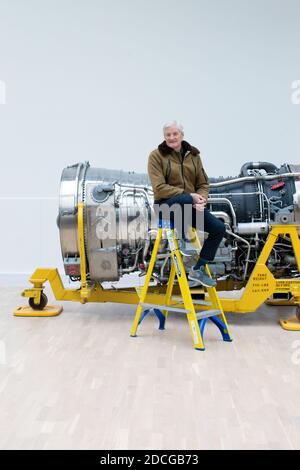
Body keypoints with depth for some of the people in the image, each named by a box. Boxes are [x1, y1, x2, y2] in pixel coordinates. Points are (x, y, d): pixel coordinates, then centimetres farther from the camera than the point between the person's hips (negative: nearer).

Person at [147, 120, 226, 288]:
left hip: (191, 204, 5)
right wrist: (190, 195, -21)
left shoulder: (193, 154, 11)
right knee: (185, 200, -41)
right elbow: (159, 188, -13)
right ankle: (183, 238, -14)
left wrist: (202, 199, -14)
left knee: (219, 228, -13)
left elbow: (203, 183, 10)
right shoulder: (156, 155, -3)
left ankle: (198, 269, 0)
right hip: (166, 204, -5)